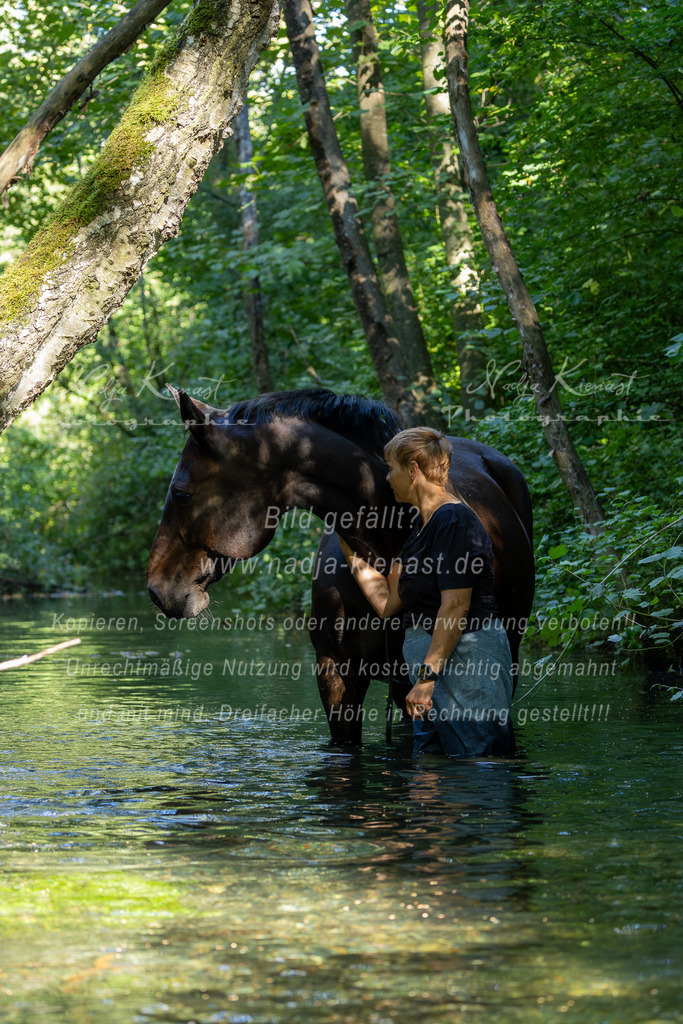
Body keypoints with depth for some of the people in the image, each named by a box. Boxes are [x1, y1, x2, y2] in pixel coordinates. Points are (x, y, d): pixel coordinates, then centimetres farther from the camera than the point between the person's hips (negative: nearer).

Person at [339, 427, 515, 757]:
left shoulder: (453, 520, -13)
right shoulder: (423, 525, 19)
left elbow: (456, 606, -20)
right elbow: (387, 602, 18)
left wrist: (427, 675, -24)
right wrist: (347, 545, 22)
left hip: (466, 659, -11)